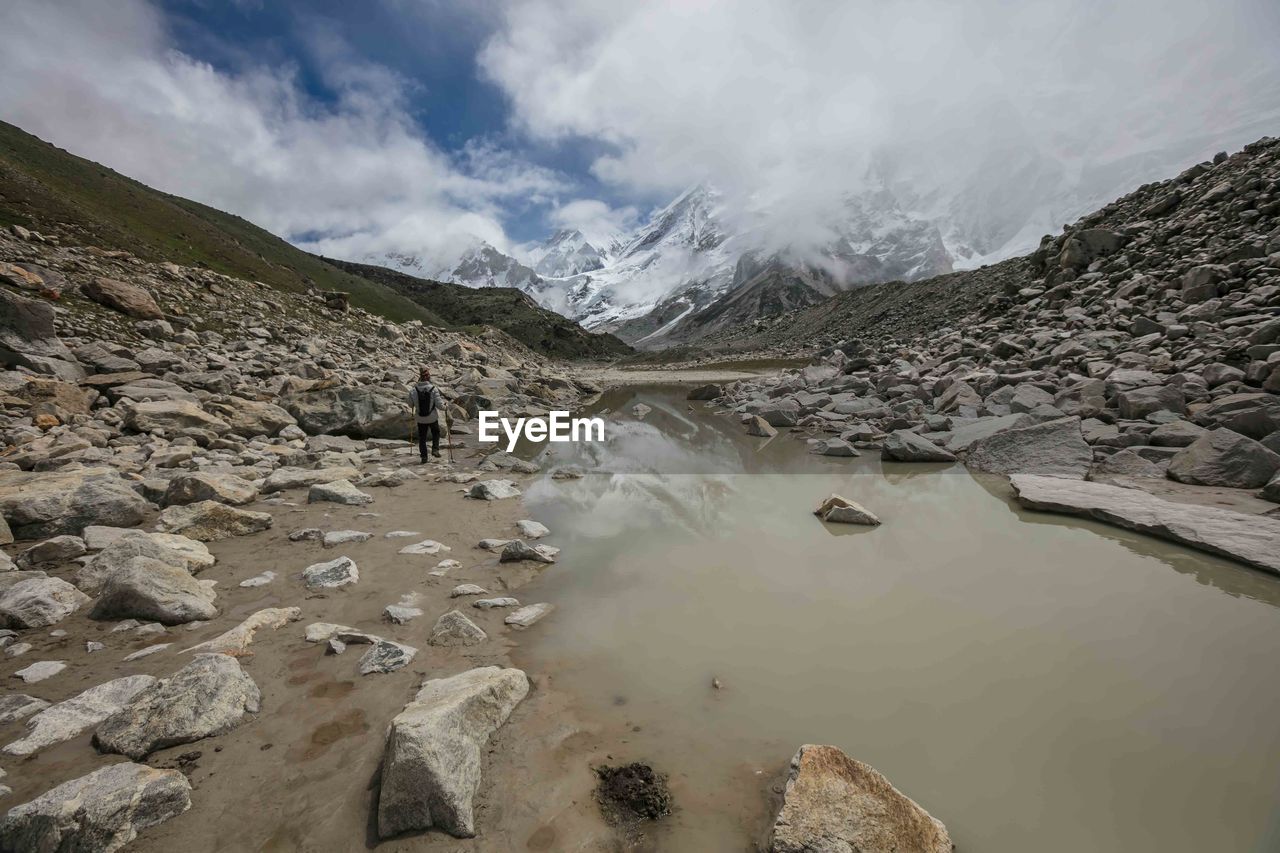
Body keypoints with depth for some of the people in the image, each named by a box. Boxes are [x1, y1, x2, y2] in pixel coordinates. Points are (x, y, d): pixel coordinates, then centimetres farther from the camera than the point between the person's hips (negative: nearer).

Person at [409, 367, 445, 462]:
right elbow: (439, 404, -16)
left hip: (420, 419, 1)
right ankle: (435, 449, 12)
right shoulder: (433, 389, -18)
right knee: (436, 433, 25)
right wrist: (444, 405, 5)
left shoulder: (413, 390, -12)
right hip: (433, 418, -1)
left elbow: (410, 404, -1)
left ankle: (424, 456, 19)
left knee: (422, 437, 16)